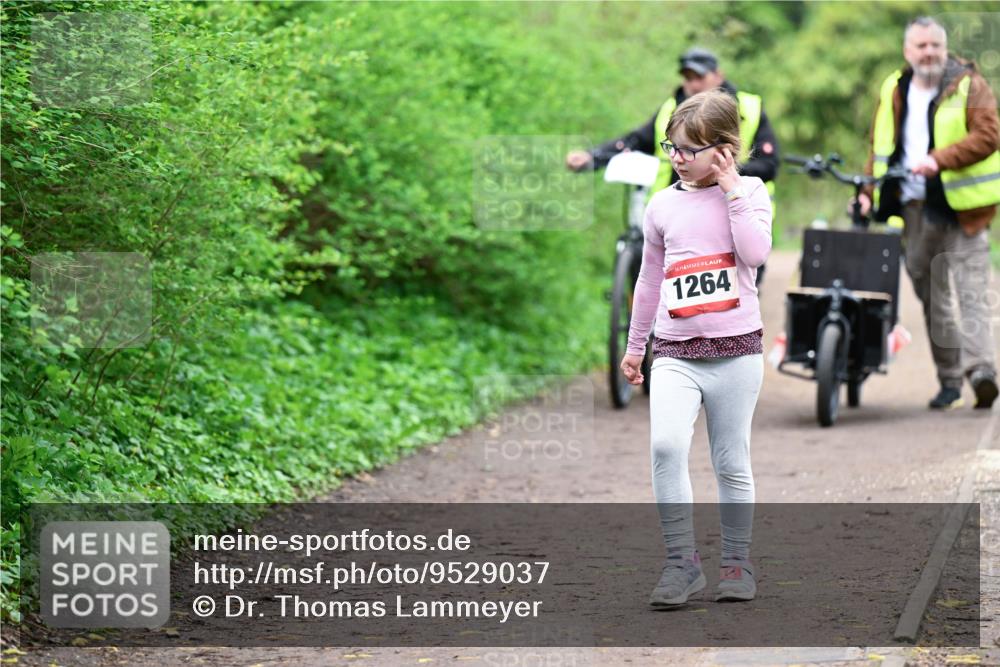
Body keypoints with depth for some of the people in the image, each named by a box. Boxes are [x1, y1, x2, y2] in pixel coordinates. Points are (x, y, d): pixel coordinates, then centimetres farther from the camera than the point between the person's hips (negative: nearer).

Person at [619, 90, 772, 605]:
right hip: (675, 353, 1)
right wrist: (635, 345, 24)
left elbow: (756, 252, -16)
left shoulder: (748, 192, 2)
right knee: (665, 445, -20)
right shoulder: (663, 205, 9)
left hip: (736, 350, -1)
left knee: (731, 464, 6)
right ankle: (682, 563, -15)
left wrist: (732, 190, -13)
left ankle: (737, 563, 22)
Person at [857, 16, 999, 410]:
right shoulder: (893, 92, 14)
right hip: (915, 207, 5)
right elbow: (881, 147, 22)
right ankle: (949, 378, 12)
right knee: (932, 295, 6)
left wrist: (939, 159, -24)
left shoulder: (968, 85, -1)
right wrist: (869, 192, 9)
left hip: (960, 206, -5)